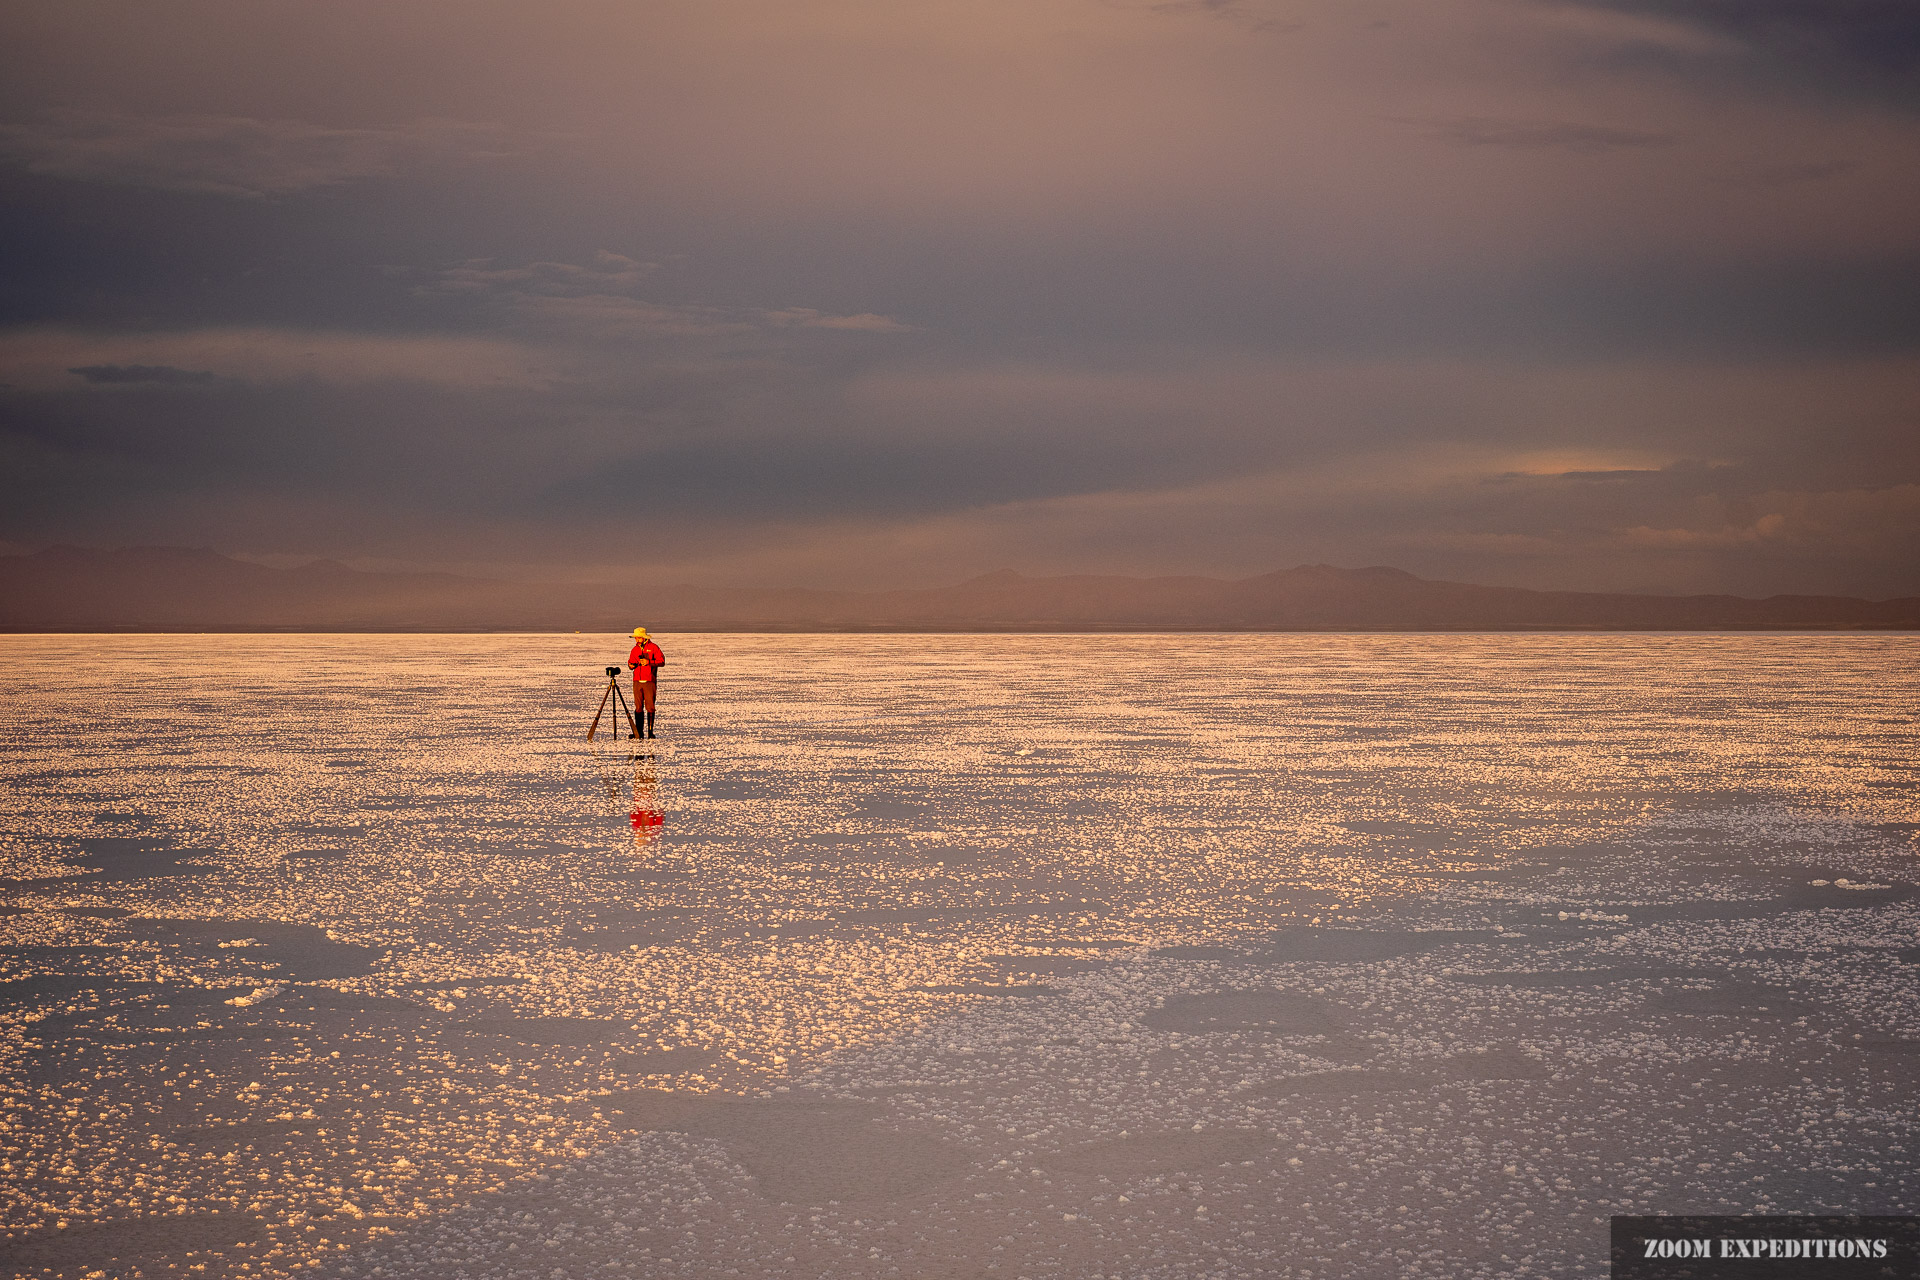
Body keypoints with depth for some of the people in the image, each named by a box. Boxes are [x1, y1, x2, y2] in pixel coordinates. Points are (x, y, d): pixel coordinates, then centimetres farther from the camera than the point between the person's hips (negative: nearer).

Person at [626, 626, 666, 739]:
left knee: (650, 707, -5)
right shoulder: (635, 649, 15)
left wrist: (649, 662, -17)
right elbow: (631, 661, 22)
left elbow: (662, 661, -4)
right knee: (638, 707, 1)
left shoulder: (653, 647, 0)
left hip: (649, 682, -4)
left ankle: (650, 732, -1)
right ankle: (639, 732, 3)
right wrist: (631, 665, -2)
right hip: (637, 682, 4)